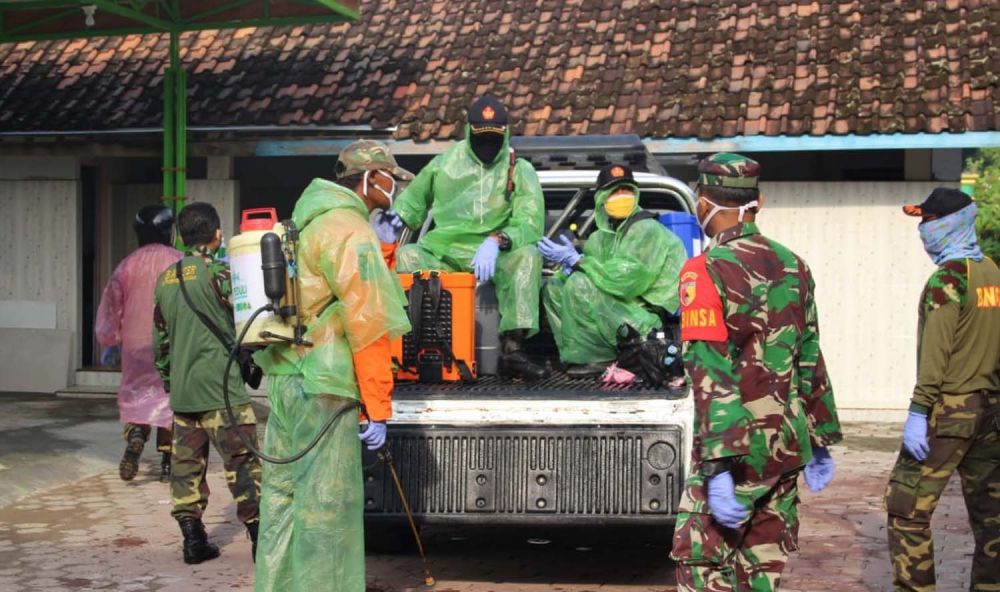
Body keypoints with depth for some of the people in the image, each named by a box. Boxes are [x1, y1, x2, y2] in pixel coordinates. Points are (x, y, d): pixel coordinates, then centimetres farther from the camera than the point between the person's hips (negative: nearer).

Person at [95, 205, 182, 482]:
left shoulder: (128, 265, 3)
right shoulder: (178, 262, -4)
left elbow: (111, 307, 8)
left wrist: (110, 343, 19)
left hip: (136, 344, 2)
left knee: (137, 394, 10)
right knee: (169, 397, 7)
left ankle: (135, 436, -18)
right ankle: (167, 462, 7)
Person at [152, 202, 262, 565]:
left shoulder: (166, 280, 11)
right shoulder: (218, 273, -9)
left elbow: (160, 338, 17)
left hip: (181, 391, 6)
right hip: (221, 388, -6)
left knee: (187, 463, 9)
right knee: (242, 462, -3)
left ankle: (192, 540, 10)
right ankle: (260, 537, -3)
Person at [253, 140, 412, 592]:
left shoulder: (305, 222, 16)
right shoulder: (352, 232, -12)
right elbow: (368, 325, -16)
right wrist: (378, 408, -15)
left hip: (282, 375, 9)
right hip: (322, 385, -9)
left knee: (283, 494, 15)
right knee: (326, 504, -4)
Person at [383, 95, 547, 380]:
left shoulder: (520, 171, 4)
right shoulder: (446, 163, 11)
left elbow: (530, 225, -9)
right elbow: (415, 197, 26)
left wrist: (496, 241, -28)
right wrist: (397, 215, 3)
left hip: (493, 257, -1)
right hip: (442, 254, 2)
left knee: (527, 255, -32)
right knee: (405, 257, -28)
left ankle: (512, 348, -35)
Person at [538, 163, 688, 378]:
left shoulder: (648, 230, -15)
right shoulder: (604, 234, 12)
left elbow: (626, 281, -26)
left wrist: (576, 260, -23)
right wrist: (569, 263, -11)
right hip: (618, 306, 9)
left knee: (580, 284, -25)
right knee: (553, 288, 7)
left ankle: (595, 358, -14)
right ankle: (582, 355, -3)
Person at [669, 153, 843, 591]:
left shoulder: (707, 271, -13)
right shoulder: (792, 266, 9)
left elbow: (709, 372, -19)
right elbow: (810, 359, 14)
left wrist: (718, 466, -21)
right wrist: (820, 441, 21)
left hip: (739, 446, -7)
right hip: (788, 444, 7)